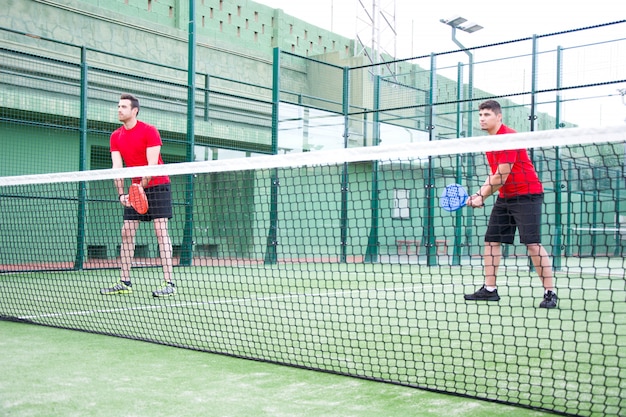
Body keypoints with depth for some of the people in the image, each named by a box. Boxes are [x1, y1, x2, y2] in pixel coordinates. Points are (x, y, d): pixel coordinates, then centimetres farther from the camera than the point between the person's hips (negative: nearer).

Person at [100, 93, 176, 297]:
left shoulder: (149, 131, -12)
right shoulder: (116, 137, 5)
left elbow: (153, 165, -17)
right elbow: (117, 167, -1)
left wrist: (141, 187, -25)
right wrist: (121, 194, -13)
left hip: (157, 186, -6)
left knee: (160, 231, -12)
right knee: (127, 232, 3)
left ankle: (168, 283, -14)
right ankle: (124, 282, 8)